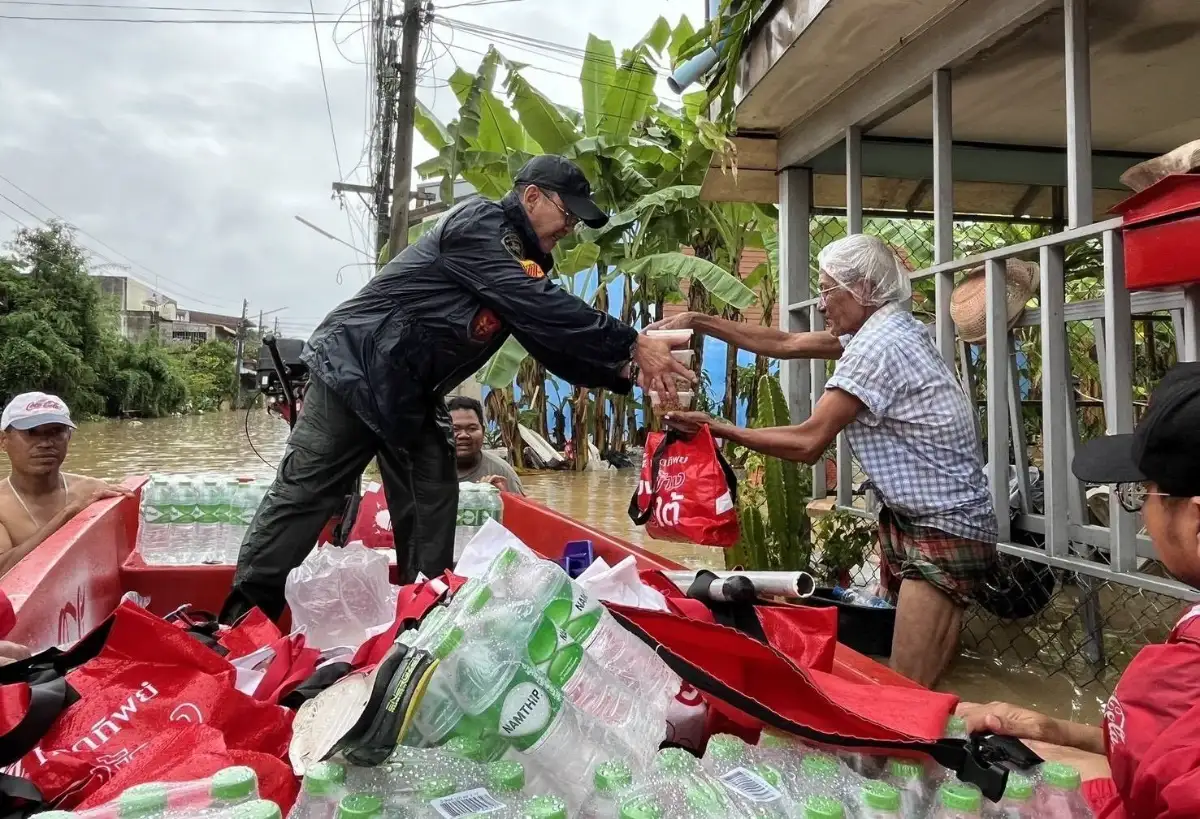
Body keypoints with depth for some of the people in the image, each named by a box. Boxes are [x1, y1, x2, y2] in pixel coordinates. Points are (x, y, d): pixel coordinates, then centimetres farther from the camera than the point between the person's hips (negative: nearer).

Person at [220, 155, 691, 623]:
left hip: (411, 395, 10)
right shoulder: (476, 224, -17)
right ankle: (242, 622, 7)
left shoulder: (519, 262, 11)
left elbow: (554, 343, 9)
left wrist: (624, 375, -4)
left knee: (432, 510, 6)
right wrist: (631, 345, -27)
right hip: (354, 368, -9)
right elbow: (544, 309, -28)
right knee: (304, 494, -4)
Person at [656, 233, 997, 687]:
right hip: (909, 517, 10)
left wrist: (719, 428, -13)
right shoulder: (884, 330, 9)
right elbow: (785, 344, 12)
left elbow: (808, 442, -22)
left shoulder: (878, 345, -21)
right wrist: (697, 321, 9)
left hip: (945, 531, -10)